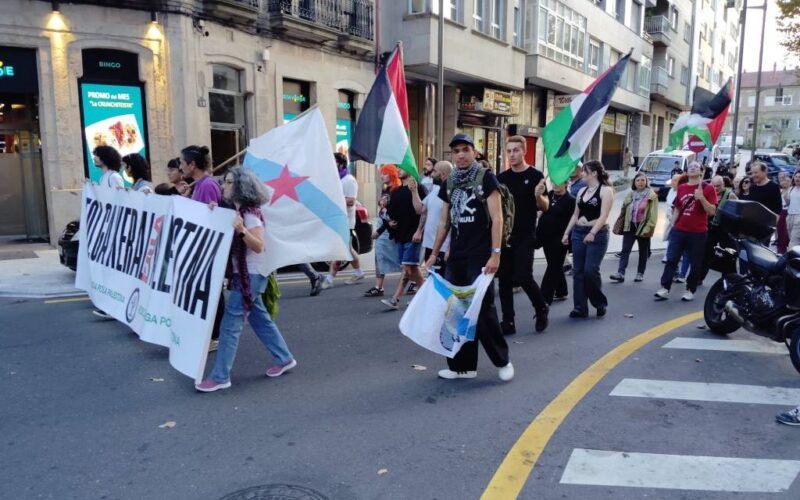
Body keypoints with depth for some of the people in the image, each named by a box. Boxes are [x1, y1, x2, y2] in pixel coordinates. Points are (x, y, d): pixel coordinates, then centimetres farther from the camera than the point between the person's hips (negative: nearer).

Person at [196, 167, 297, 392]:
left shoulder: (250, 213, -18)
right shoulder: (235, 211, 10)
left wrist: (242, 230, -40)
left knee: (230, 324, -7)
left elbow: (259, 246, -24)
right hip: (243, 274, 10)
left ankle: (220, 377, 1)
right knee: (260, 319, 17)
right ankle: (285, 359, 29)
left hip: (251, 275, -10)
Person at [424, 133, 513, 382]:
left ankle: (502, 361, 14)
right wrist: (434, 253, 14)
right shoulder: (449, 184, 11)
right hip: (456, 256, 6)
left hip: (480, 255, -6)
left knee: (483, 308, -5)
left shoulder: (486, 178, -5)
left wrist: (495, 253, -17)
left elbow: (497, 218, -10)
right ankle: (464, 365, 16)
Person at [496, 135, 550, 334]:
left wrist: (539, 196, -25)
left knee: (523, 277, -10)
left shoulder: (535, 176, -4)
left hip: (525, 237, -4)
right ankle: (508, 322, 13)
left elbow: (545, 207, -5)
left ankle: (541, 308, 18)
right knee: (504, 279, 5)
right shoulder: (501, 178, 8)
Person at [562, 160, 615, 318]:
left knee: (591, 270, -11)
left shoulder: (606, 190, -6)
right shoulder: (582, 191, 14)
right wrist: (566, 233, 11)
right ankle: (580, 308, 9)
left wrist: (592, 233, -25)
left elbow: (603, 216, -15)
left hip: (597, 234, -7)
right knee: (578, 272, 3)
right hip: (578, 233, 7)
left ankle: (601, 302, 13)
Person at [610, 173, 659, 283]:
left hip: (643, 227, -4)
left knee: (643, 252, 10)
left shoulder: (651, 196, -6)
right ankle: (620, 273, -9)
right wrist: (620, 225, 11)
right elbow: (623, 210, 13)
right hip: (629, 227, 4)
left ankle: (640, 273, 21)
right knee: (625, 250, -5)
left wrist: (648, 228, -19)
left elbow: (653, 215, -11)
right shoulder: (630, 195, 9)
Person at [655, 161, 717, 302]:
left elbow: (712, 211, -8)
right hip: (679, 230, 3)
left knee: (695, 264, 5)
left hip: (698, 232, -3)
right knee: (671, 260, -2)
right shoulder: (681, 188, 9)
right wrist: (672, 225, 12)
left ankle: (690, 290, 17)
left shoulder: (707, 188, -3)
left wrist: (701, 198, -22)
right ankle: (665, 289, 0)